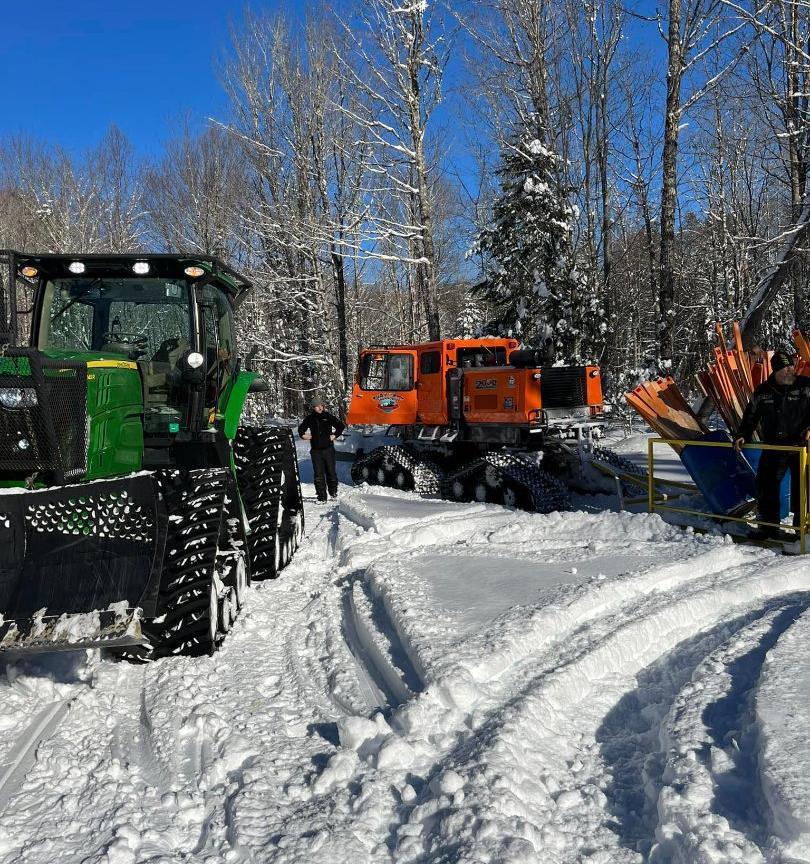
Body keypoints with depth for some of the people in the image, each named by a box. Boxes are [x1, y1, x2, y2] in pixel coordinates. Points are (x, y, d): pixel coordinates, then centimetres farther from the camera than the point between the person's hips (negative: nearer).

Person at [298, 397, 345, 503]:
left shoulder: (328, 417, -1)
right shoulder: (309, 418, 5)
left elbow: (341, 426, 8)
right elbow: (301, 428, 22)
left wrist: (334, 435, -1)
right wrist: (303, 435, 3)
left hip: (328, 449, -1)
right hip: (315, 450, 1)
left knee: (331, 472, 6)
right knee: (318, 474, 0)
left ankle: (333, 492, 27)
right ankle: (321, 497, 4)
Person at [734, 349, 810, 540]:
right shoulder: (763, 391, 6)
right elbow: (751, 416, 14)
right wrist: (742, 435, 2)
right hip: (773, 447, 3)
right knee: (765, 485, 6)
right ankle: (769, 524, 21)